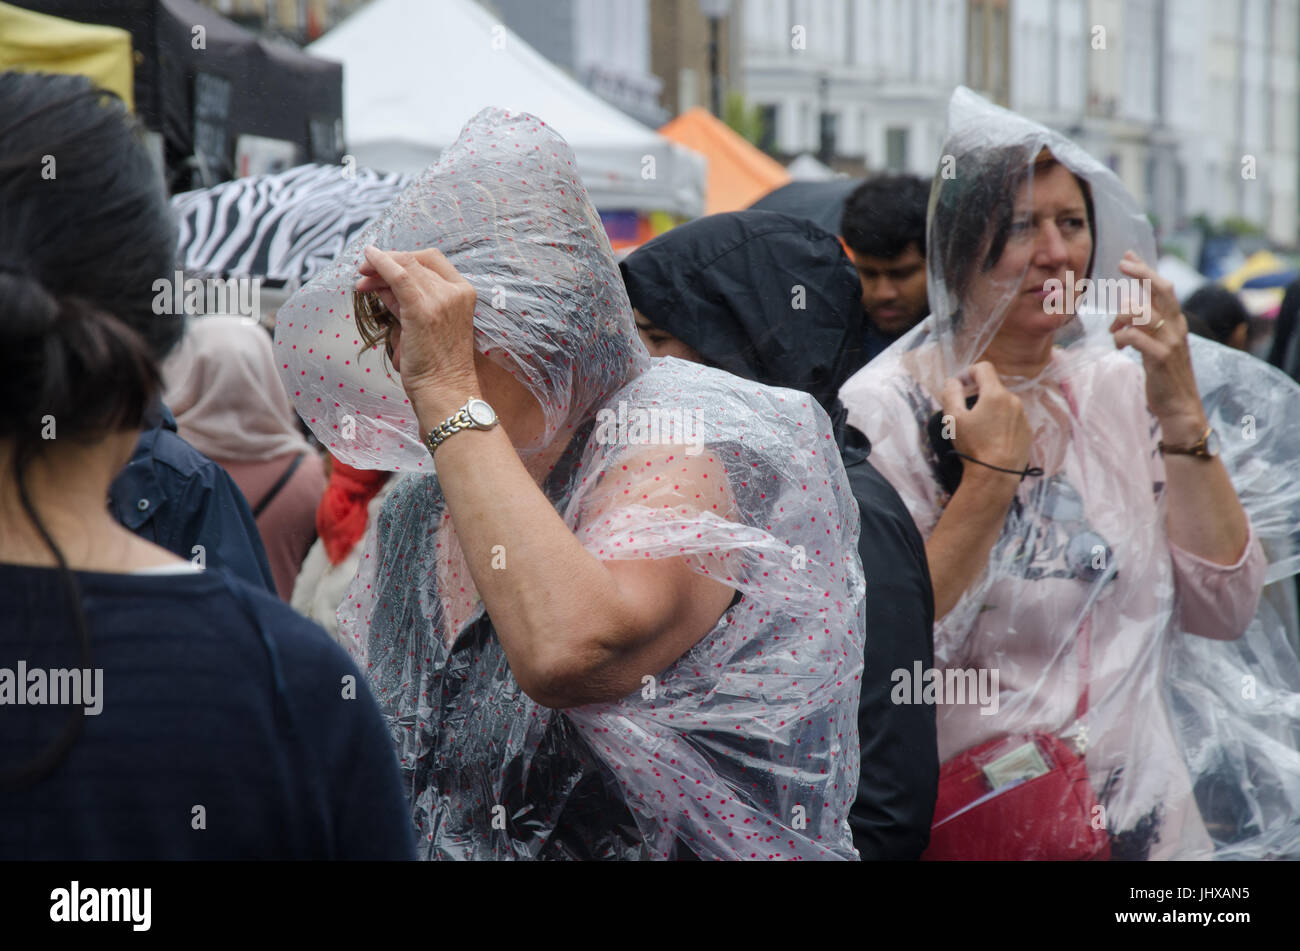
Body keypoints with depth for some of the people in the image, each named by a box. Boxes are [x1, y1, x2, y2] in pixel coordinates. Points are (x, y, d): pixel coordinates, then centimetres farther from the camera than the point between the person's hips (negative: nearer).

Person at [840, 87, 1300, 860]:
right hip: (974, 819, -4)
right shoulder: (888, 409, -11)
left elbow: (1224, 610, -3)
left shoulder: (1119, 386, 3)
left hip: (1143, 814, 5)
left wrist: (1182, 416, -11)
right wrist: (989, 477, -22)